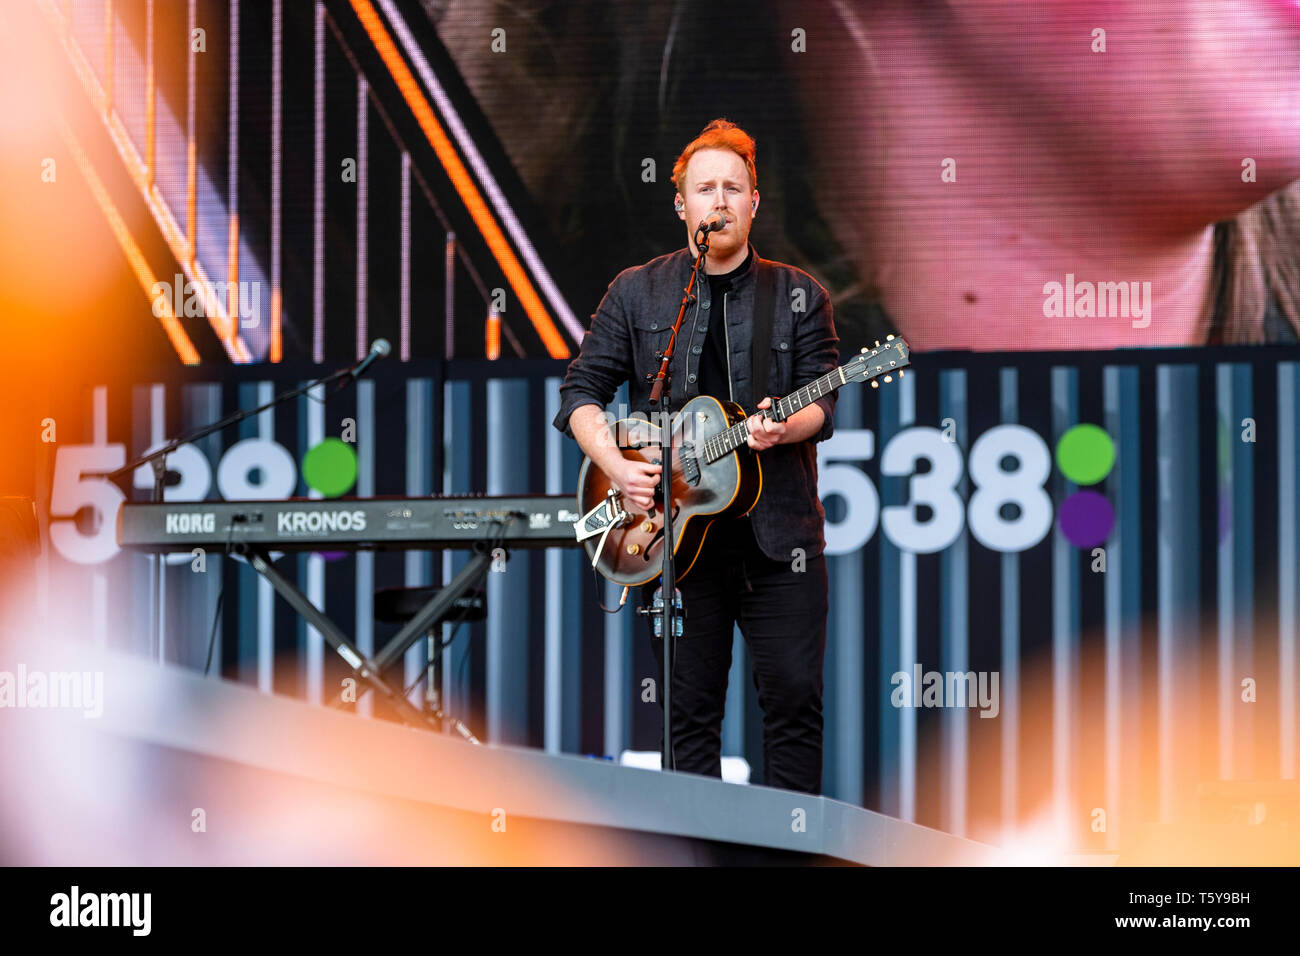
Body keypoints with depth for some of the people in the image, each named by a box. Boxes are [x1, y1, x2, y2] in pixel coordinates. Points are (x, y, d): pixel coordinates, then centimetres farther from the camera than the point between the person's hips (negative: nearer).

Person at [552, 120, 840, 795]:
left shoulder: (798, 296, 9)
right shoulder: (636, 294, 9)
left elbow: (825, 400, 2)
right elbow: (581, 392, 8)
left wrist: (783, 428, -20)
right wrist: (615, 464, -9)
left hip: (777, 532, 0)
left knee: (795, 700, -3)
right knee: (690, 708, 2)